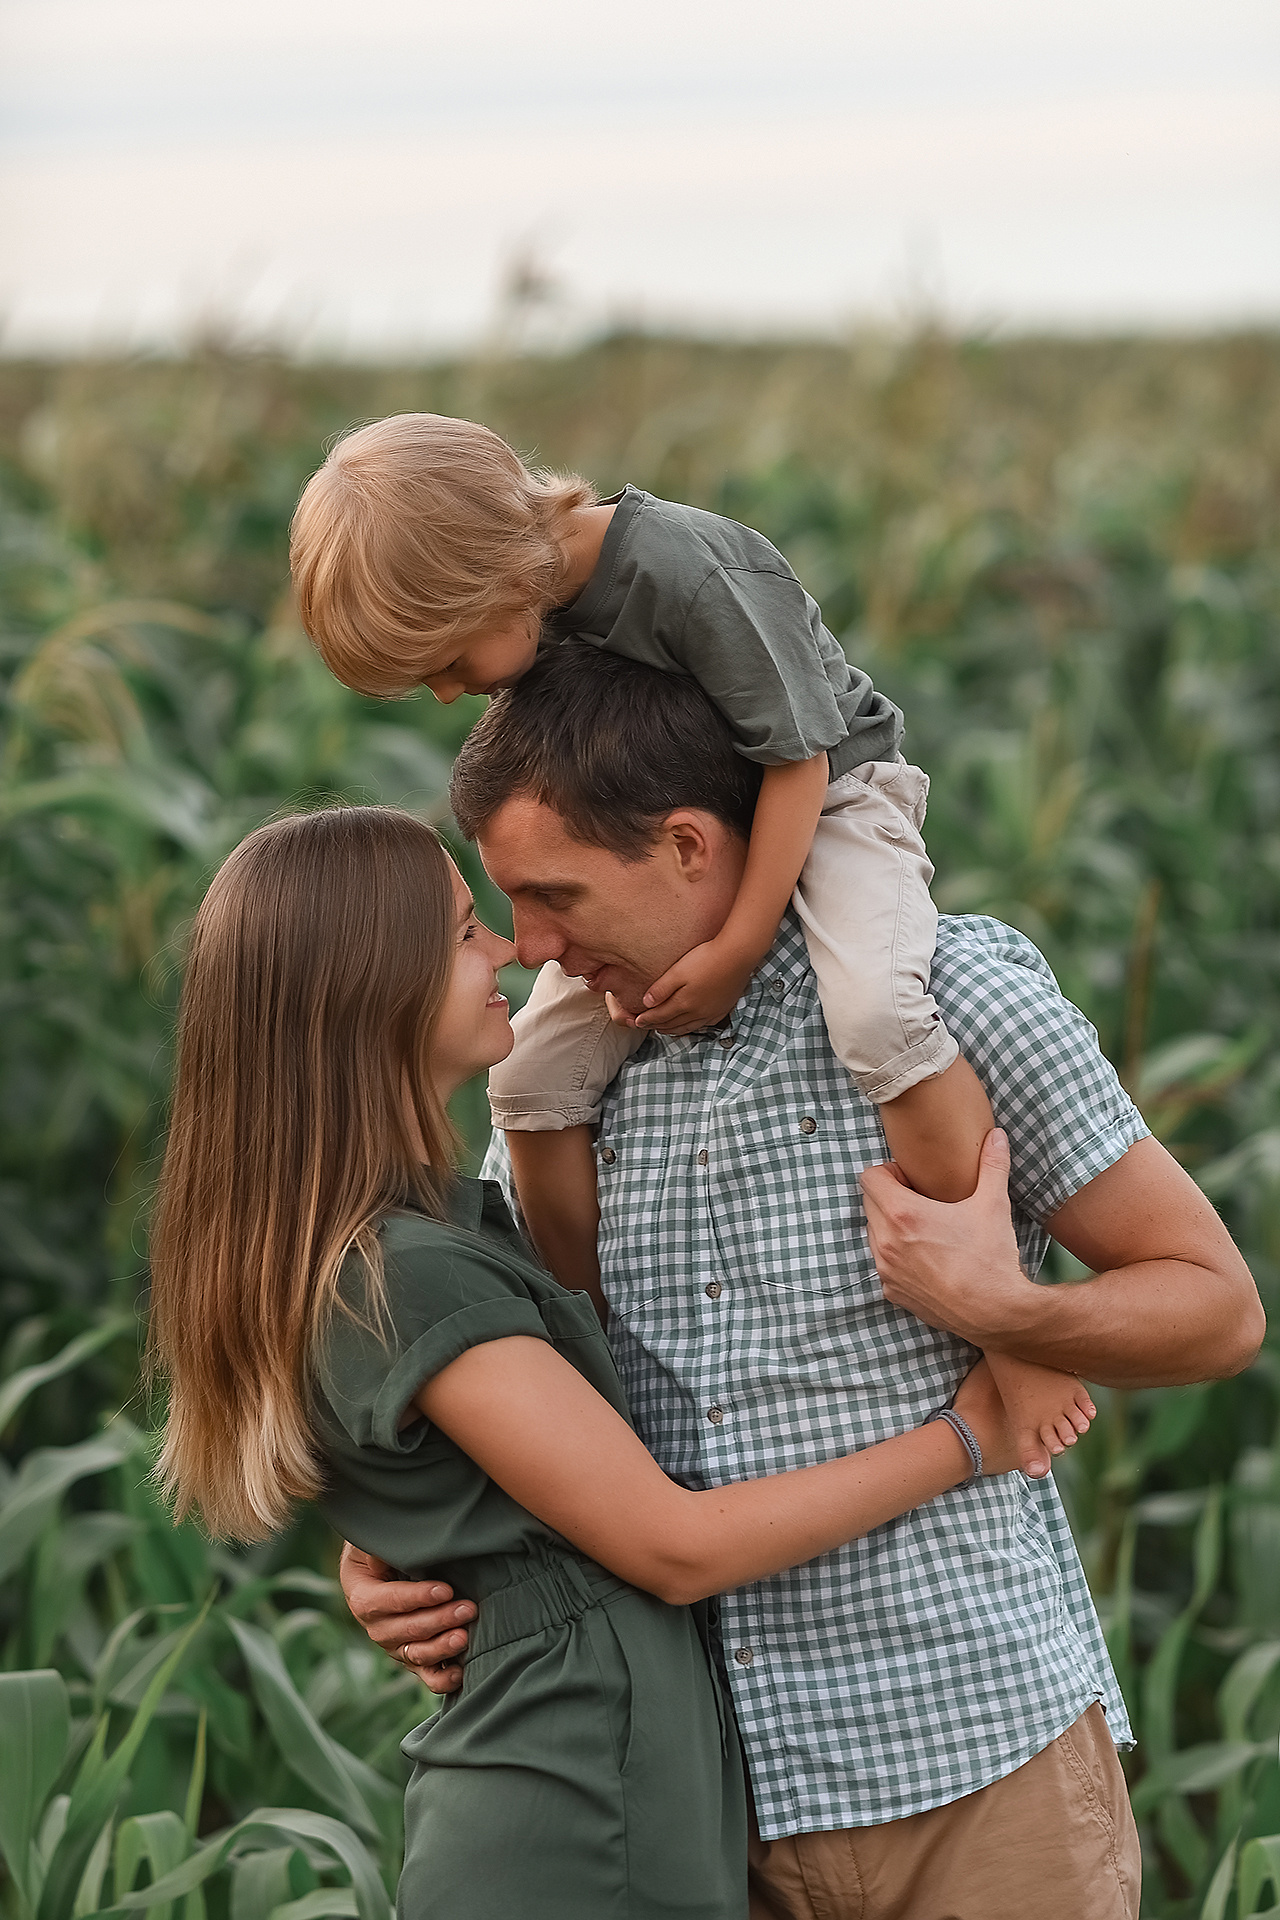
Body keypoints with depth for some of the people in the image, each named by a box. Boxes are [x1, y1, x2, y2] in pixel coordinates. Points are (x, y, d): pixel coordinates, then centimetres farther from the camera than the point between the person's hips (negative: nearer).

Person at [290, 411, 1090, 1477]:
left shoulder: (690, 570, -30)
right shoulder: (524, 615, -7)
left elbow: (798, 757, -24)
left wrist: (737, 952, -22)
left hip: (832, 800, -7)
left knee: (878, 1012, -36)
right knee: (533, 1078, -4)